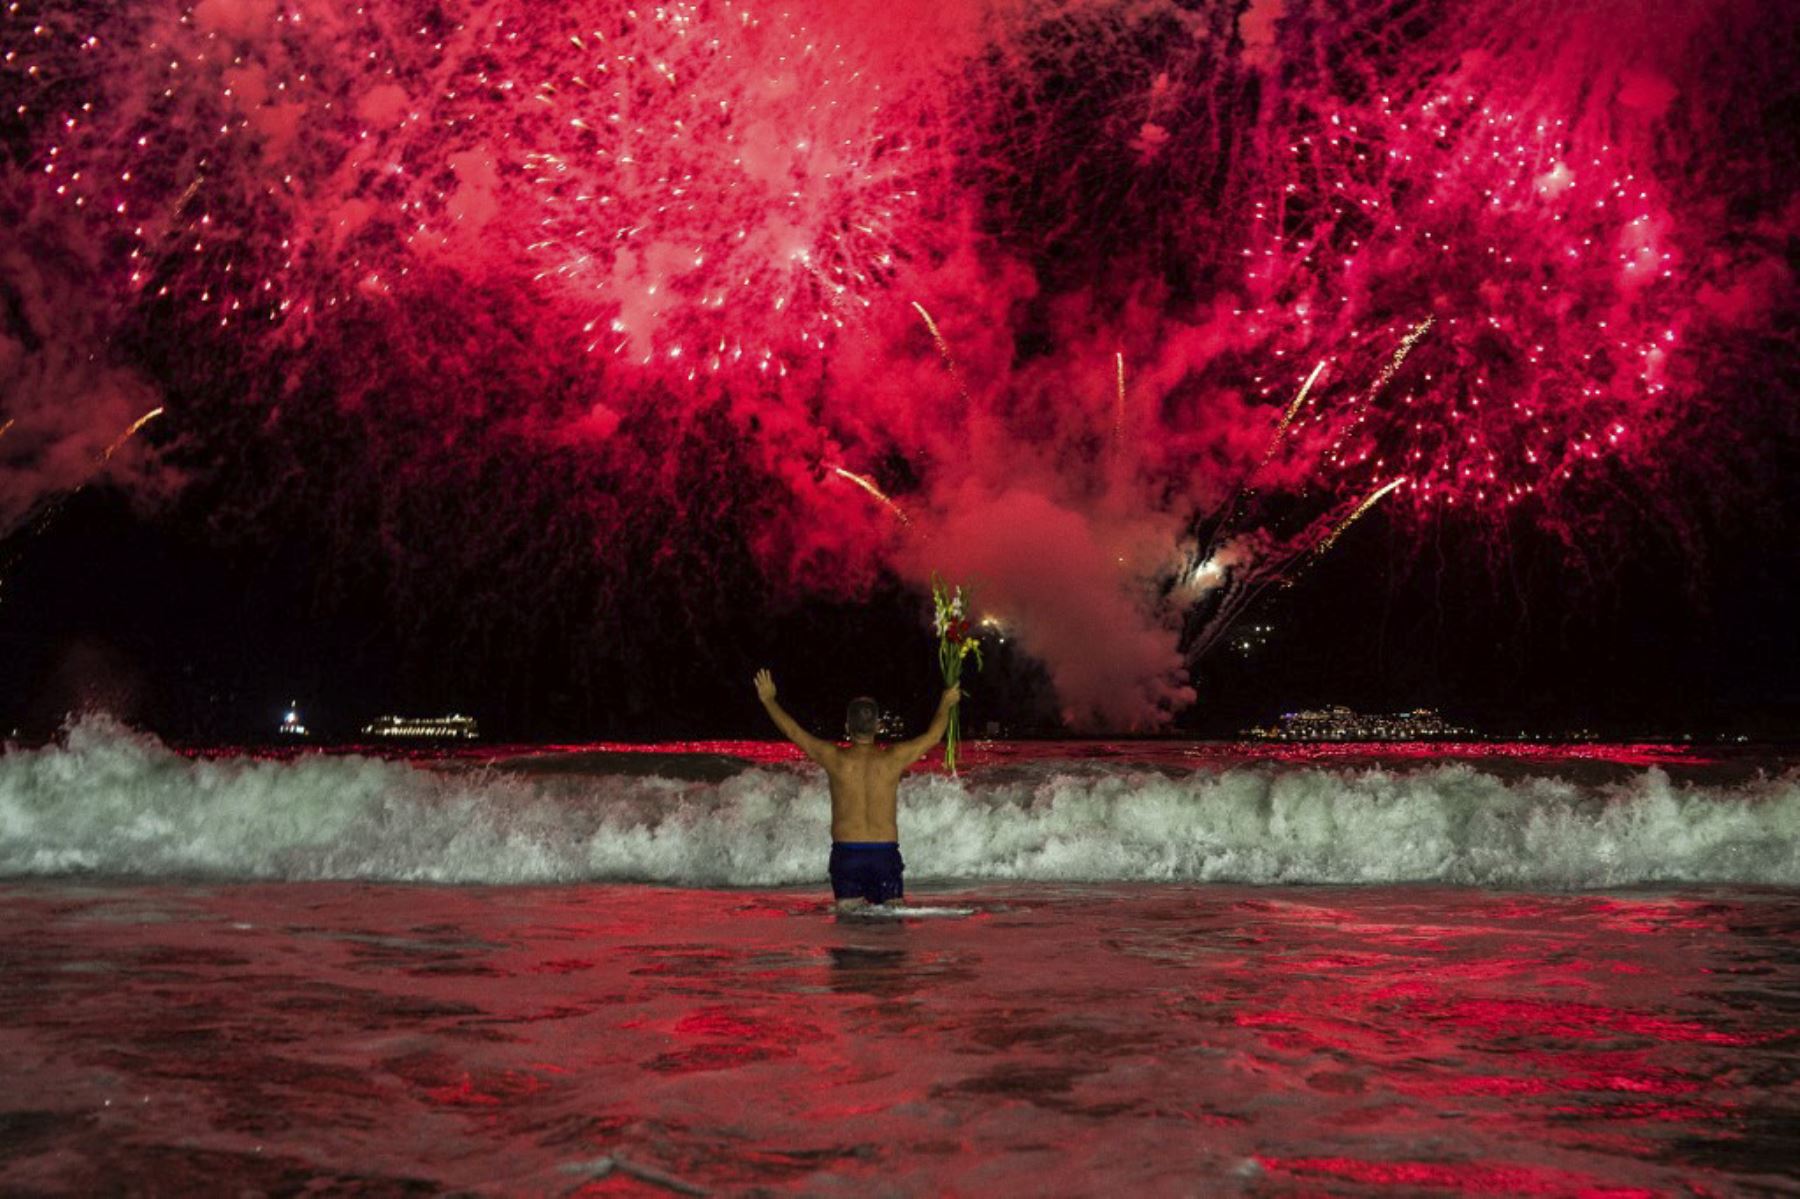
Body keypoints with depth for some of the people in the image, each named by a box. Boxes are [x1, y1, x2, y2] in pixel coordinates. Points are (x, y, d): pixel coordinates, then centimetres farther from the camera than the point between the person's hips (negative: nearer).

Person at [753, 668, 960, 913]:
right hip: (885, 853, 1)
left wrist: (768, 699, 22)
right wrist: (946, 704, 33)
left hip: (846, 852, -1)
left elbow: (793, 731, 7)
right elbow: (932, 736, 14)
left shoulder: (836, 759, -5)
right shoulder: (893, 759, -3)